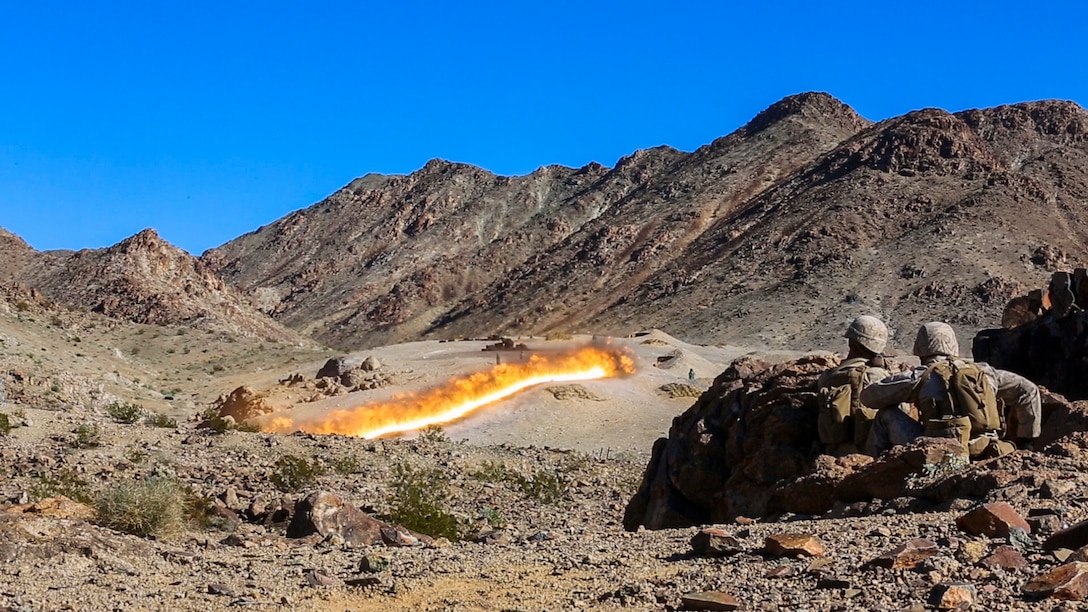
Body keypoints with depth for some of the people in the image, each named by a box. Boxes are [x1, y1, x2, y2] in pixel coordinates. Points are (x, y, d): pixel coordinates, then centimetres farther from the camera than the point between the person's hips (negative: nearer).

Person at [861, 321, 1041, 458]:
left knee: (887, 415, 12)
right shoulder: (983, 371, 19)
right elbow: (1028, 390, 24)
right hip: (987, 455, 5)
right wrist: (1026, 440, 28)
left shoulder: (920, 376, 6)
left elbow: (868, 396, 11)